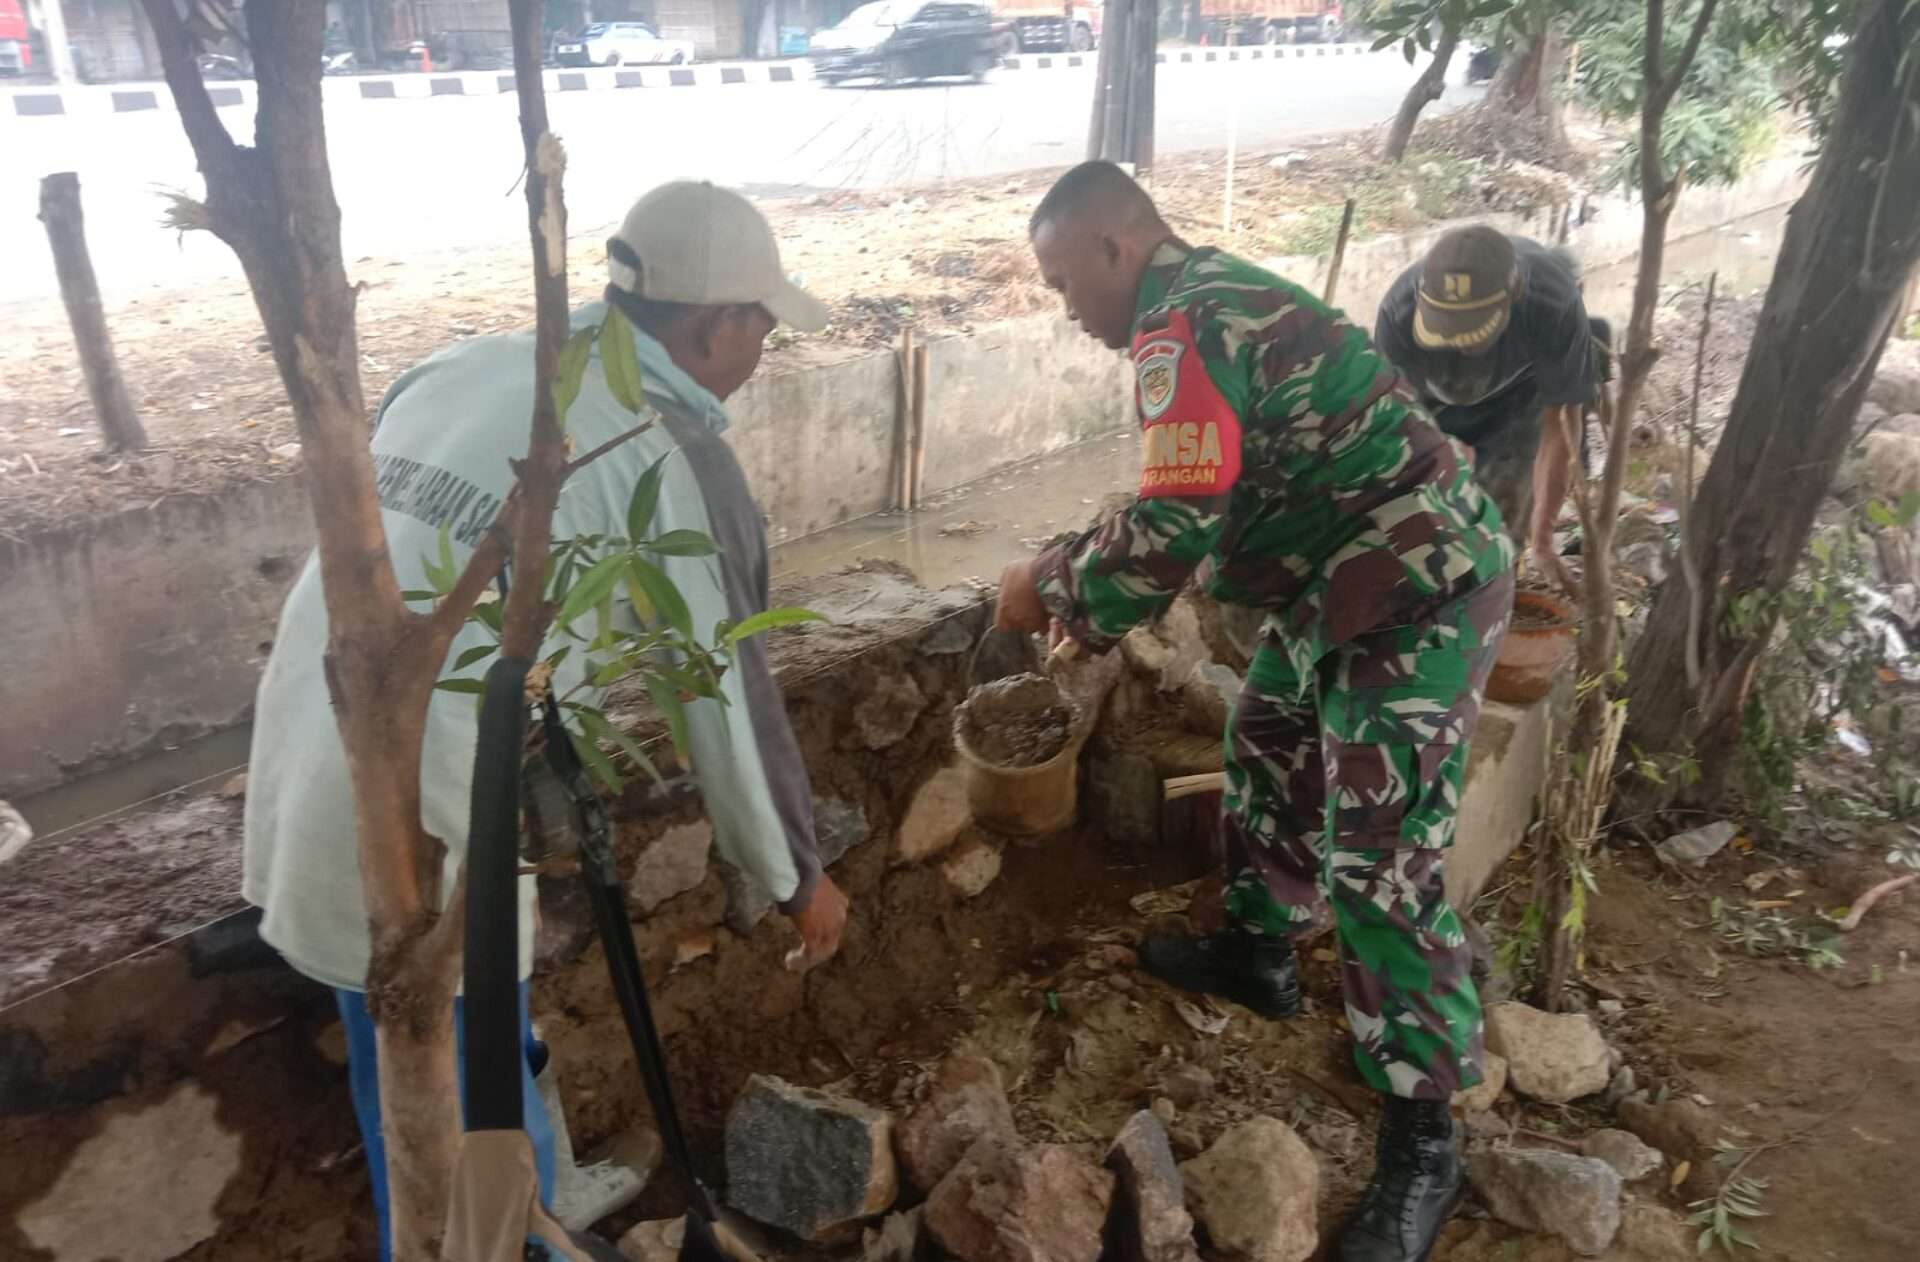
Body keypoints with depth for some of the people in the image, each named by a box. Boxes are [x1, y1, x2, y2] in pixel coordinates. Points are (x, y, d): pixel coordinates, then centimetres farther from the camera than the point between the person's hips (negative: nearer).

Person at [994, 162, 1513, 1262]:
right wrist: (1093, 590, 15)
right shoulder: (1217, 296, 13)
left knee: (1380, 865, -7)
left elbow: (1170, 531, -25)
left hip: (1420, 592, -11)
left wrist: (1053, 590, -9)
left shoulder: (1182, 328, -19)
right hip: (1349, 579, 11)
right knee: (1269, 750, 23)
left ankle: (1423, 1143, 8)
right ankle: (1260, 952, 43)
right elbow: (1211, 501, 19)